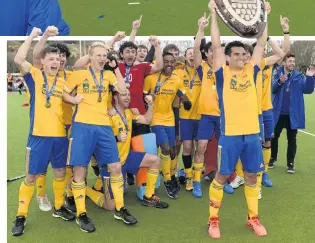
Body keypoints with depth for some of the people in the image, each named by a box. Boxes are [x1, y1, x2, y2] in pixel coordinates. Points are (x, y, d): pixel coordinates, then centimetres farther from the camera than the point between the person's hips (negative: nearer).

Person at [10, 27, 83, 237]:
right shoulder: (34, 75, -2)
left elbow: (73, 99, 13)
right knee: (31, 176, 2)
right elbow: (18, 60, -18)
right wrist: (32, 36, -15)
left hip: (60, 134, 5)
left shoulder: (62, 81, 11)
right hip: (39, 135, -5)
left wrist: (80, 99, -8)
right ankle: (21, 216, 15)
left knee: (60, 172, 15)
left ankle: (58, 208, 33)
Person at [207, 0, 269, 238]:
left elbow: (262, 43, 12)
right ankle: (213, 220, 17)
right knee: (221, 176, 4)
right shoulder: (222, 74, -1)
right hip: (230, 134, -4)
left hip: (252, 133, 4)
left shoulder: (251, 71, 9)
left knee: (252, 176, 13)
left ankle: (253, 218, 29)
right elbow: (216, 45, -5)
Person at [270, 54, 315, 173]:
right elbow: (272, 89, -15)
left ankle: (290, 163, 19)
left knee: (292, 139, 8)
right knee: (274, 137, 12)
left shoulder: (299, 76, 0)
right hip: (278, 113, 0)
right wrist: (280, 81, -34)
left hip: (293, 114, 1)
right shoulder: (277, 74, -3)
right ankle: (272, 158, 30)